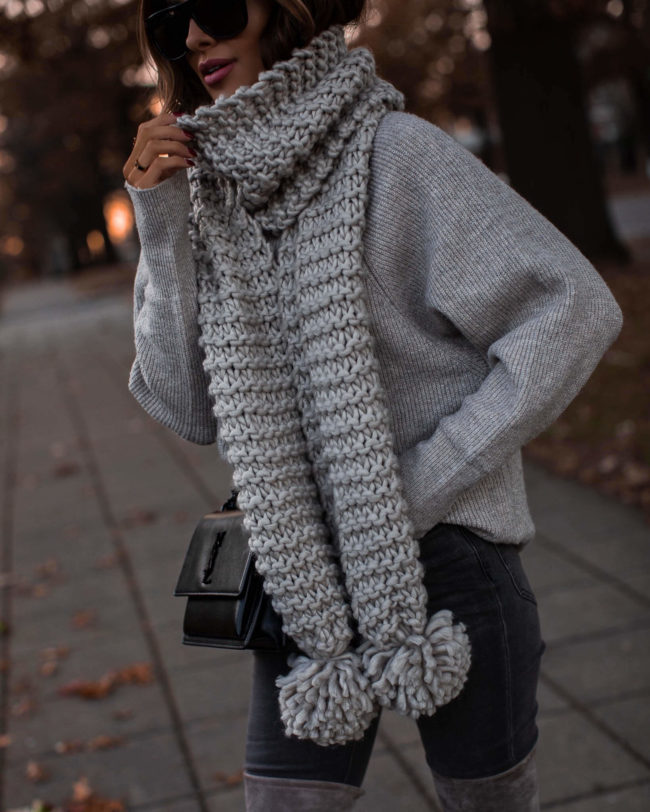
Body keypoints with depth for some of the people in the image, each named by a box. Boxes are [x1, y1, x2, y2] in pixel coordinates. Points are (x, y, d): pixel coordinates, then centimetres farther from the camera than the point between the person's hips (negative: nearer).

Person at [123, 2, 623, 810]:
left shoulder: (393, 151, -11)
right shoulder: (210, 195, 4)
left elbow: (572, 307, -15)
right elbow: (189, 409, -1)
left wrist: (426, 479, -16)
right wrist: (161, 230, -9)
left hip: (446, 555, -3)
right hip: (303, 580, 4)